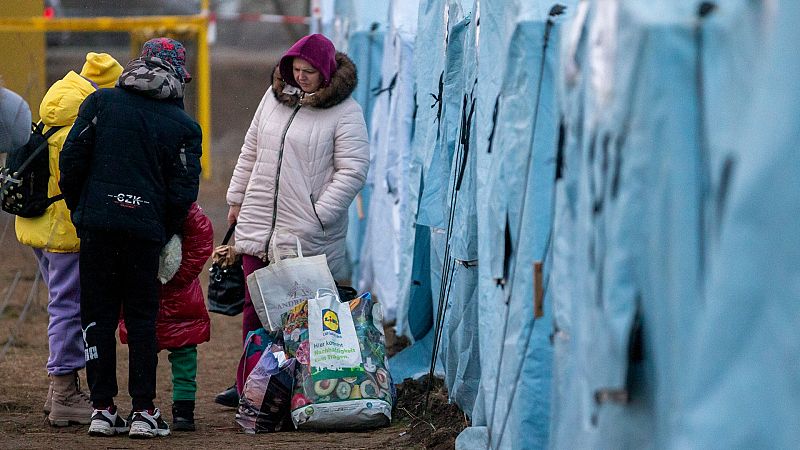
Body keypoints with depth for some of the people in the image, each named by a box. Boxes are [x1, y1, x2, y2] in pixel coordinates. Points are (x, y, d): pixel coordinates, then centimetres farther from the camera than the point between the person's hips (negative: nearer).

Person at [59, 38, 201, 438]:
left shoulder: (100, 102, 4)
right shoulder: (184, 126, 3)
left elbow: (72, 159, 1)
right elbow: (183, 193, 0)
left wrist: (78, 209, 14)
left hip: (97, 224, 0)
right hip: (146, 232, 0)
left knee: (98, 315, 7)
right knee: (142, 319, 8)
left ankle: (103, 408, 5)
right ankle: (143, 411, 4)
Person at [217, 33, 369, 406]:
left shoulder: (344, 112, -7)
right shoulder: (275, 97, 12)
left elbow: (353, 170, -11)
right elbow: (250, 151, 22)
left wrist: (319, 215, -16)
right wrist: (237, 199, 21)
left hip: (308, 236, -6)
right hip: (258, 227, 6)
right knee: (254, 309, 10)